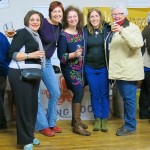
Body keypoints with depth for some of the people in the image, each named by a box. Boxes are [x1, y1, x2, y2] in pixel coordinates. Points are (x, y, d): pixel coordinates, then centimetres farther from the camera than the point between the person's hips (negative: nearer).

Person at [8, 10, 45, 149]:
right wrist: (31, 55, -18)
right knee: (24, 105, -4)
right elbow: (11, 53, -15)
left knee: (32, 105, 11)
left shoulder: (36, 36, 18)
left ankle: (29, 136, 24)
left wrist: (39, 56, 10)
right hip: (20, 74, -8)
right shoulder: (22, 33, -7)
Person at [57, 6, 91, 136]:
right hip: (70, 69, -6)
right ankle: (76, 125, -2)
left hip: (80, 68, 6)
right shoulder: (63, 35, -13)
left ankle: (76, 120, 26)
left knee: (79, 93, 11)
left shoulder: (81, 31, 4)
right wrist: (74, 54, -28)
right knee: (79, 92, -12)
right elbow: (61, 56, -15)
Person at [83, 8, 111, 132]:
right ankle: (97, 119, 21)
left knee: (104, 94, 7)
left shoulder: (107, 29, -4)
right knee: (94, 94, 9)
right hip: (90, 68, 2)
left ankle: (104, 119, 18)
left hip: (104, 67, -1)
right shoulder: (85, 31, 0)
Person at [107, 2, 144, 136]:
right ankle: (128, 123, 24)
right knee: (125, 98, 14)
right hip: (119, 70, 8)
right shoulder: (113, 30, 16)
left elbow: (138, 43, -26)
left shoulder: (132, 28, -7)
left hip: (129, 70, -7)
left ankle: (130, 126, 6)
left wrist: (122, 31, -31)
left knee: (129, 98, -4)